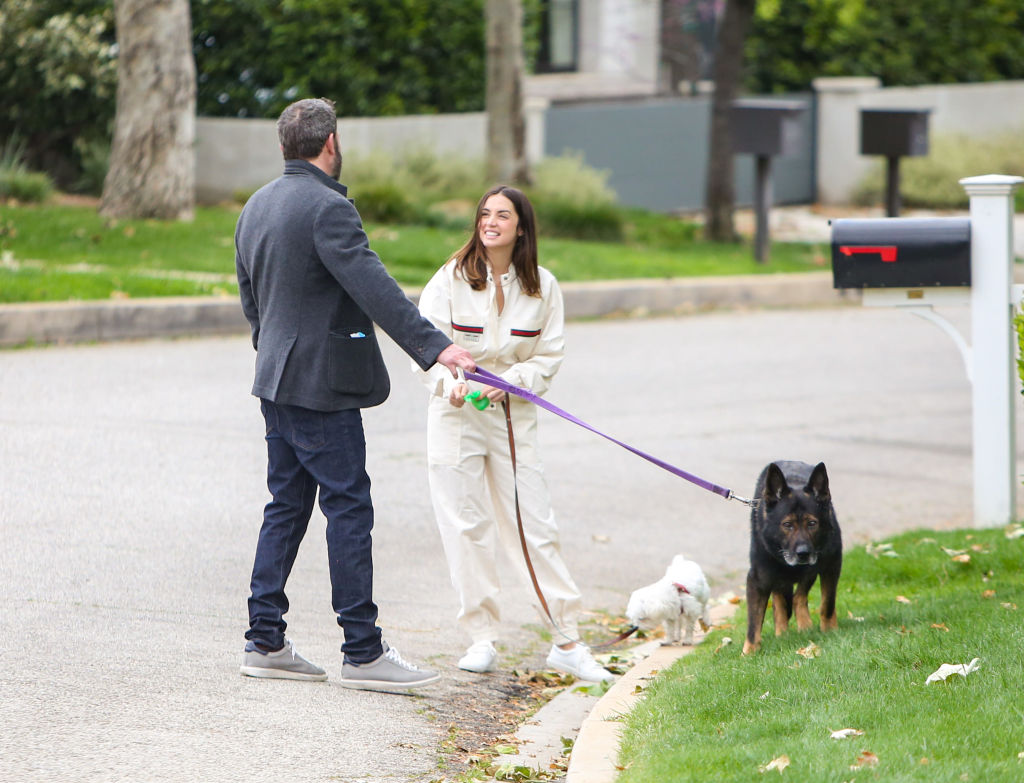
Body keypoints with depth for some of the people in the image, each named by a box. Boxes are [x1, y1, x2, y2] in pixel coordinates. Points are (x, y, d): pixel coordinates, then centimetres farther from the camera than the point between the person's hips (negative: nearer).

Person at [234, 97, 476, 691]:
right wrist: (431, 345, -31)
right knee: (348, 508, -6)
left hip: (276, 379, 9)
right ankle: (363, 652, -6)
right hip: (322, 385, -9)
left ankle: (266, 641, 14)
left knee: (287, 506, 13)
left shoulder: (257, 207, 14)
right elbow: (372, 285, -26)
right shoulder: (327, 208, -16)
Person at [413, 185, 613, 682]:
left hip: (514, 415, 1)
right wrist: (449, 382, -24)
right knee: (467, 528, 0)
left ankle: (567, 642, 3)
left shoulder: (542, 287, 2)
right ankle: (482, 638, 9)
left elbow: (548, 357, 3)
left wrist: (509, 382, -15)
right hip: (456, 414, -1)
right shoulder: (452, 278, -2)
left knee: (535, 527, -1)